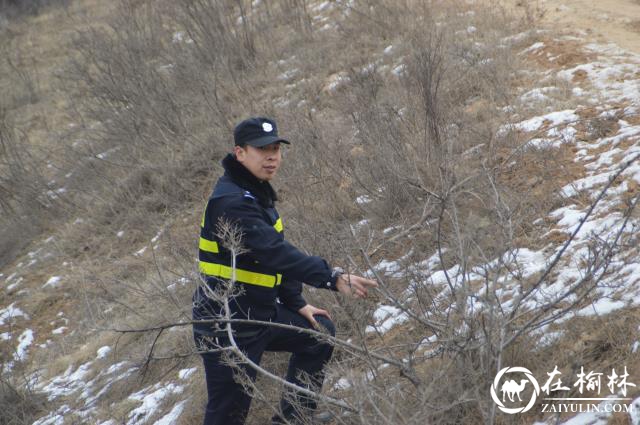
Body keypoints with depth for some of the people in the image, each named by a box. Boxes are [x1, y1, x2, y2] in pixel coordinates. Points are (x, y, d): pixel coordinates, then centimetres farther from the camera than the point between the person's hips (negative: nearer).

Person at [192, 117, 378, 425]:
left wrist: (296, 303, 12)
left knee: (320, 332, 22)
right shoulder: (230, 200, -23)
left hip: (261, 313, 10)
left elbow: (277, 253, 16)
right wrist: (333, 278, -40)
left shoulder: (256, 193, 8)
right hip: (226, 327, -10)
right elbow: (273, 251, -34)